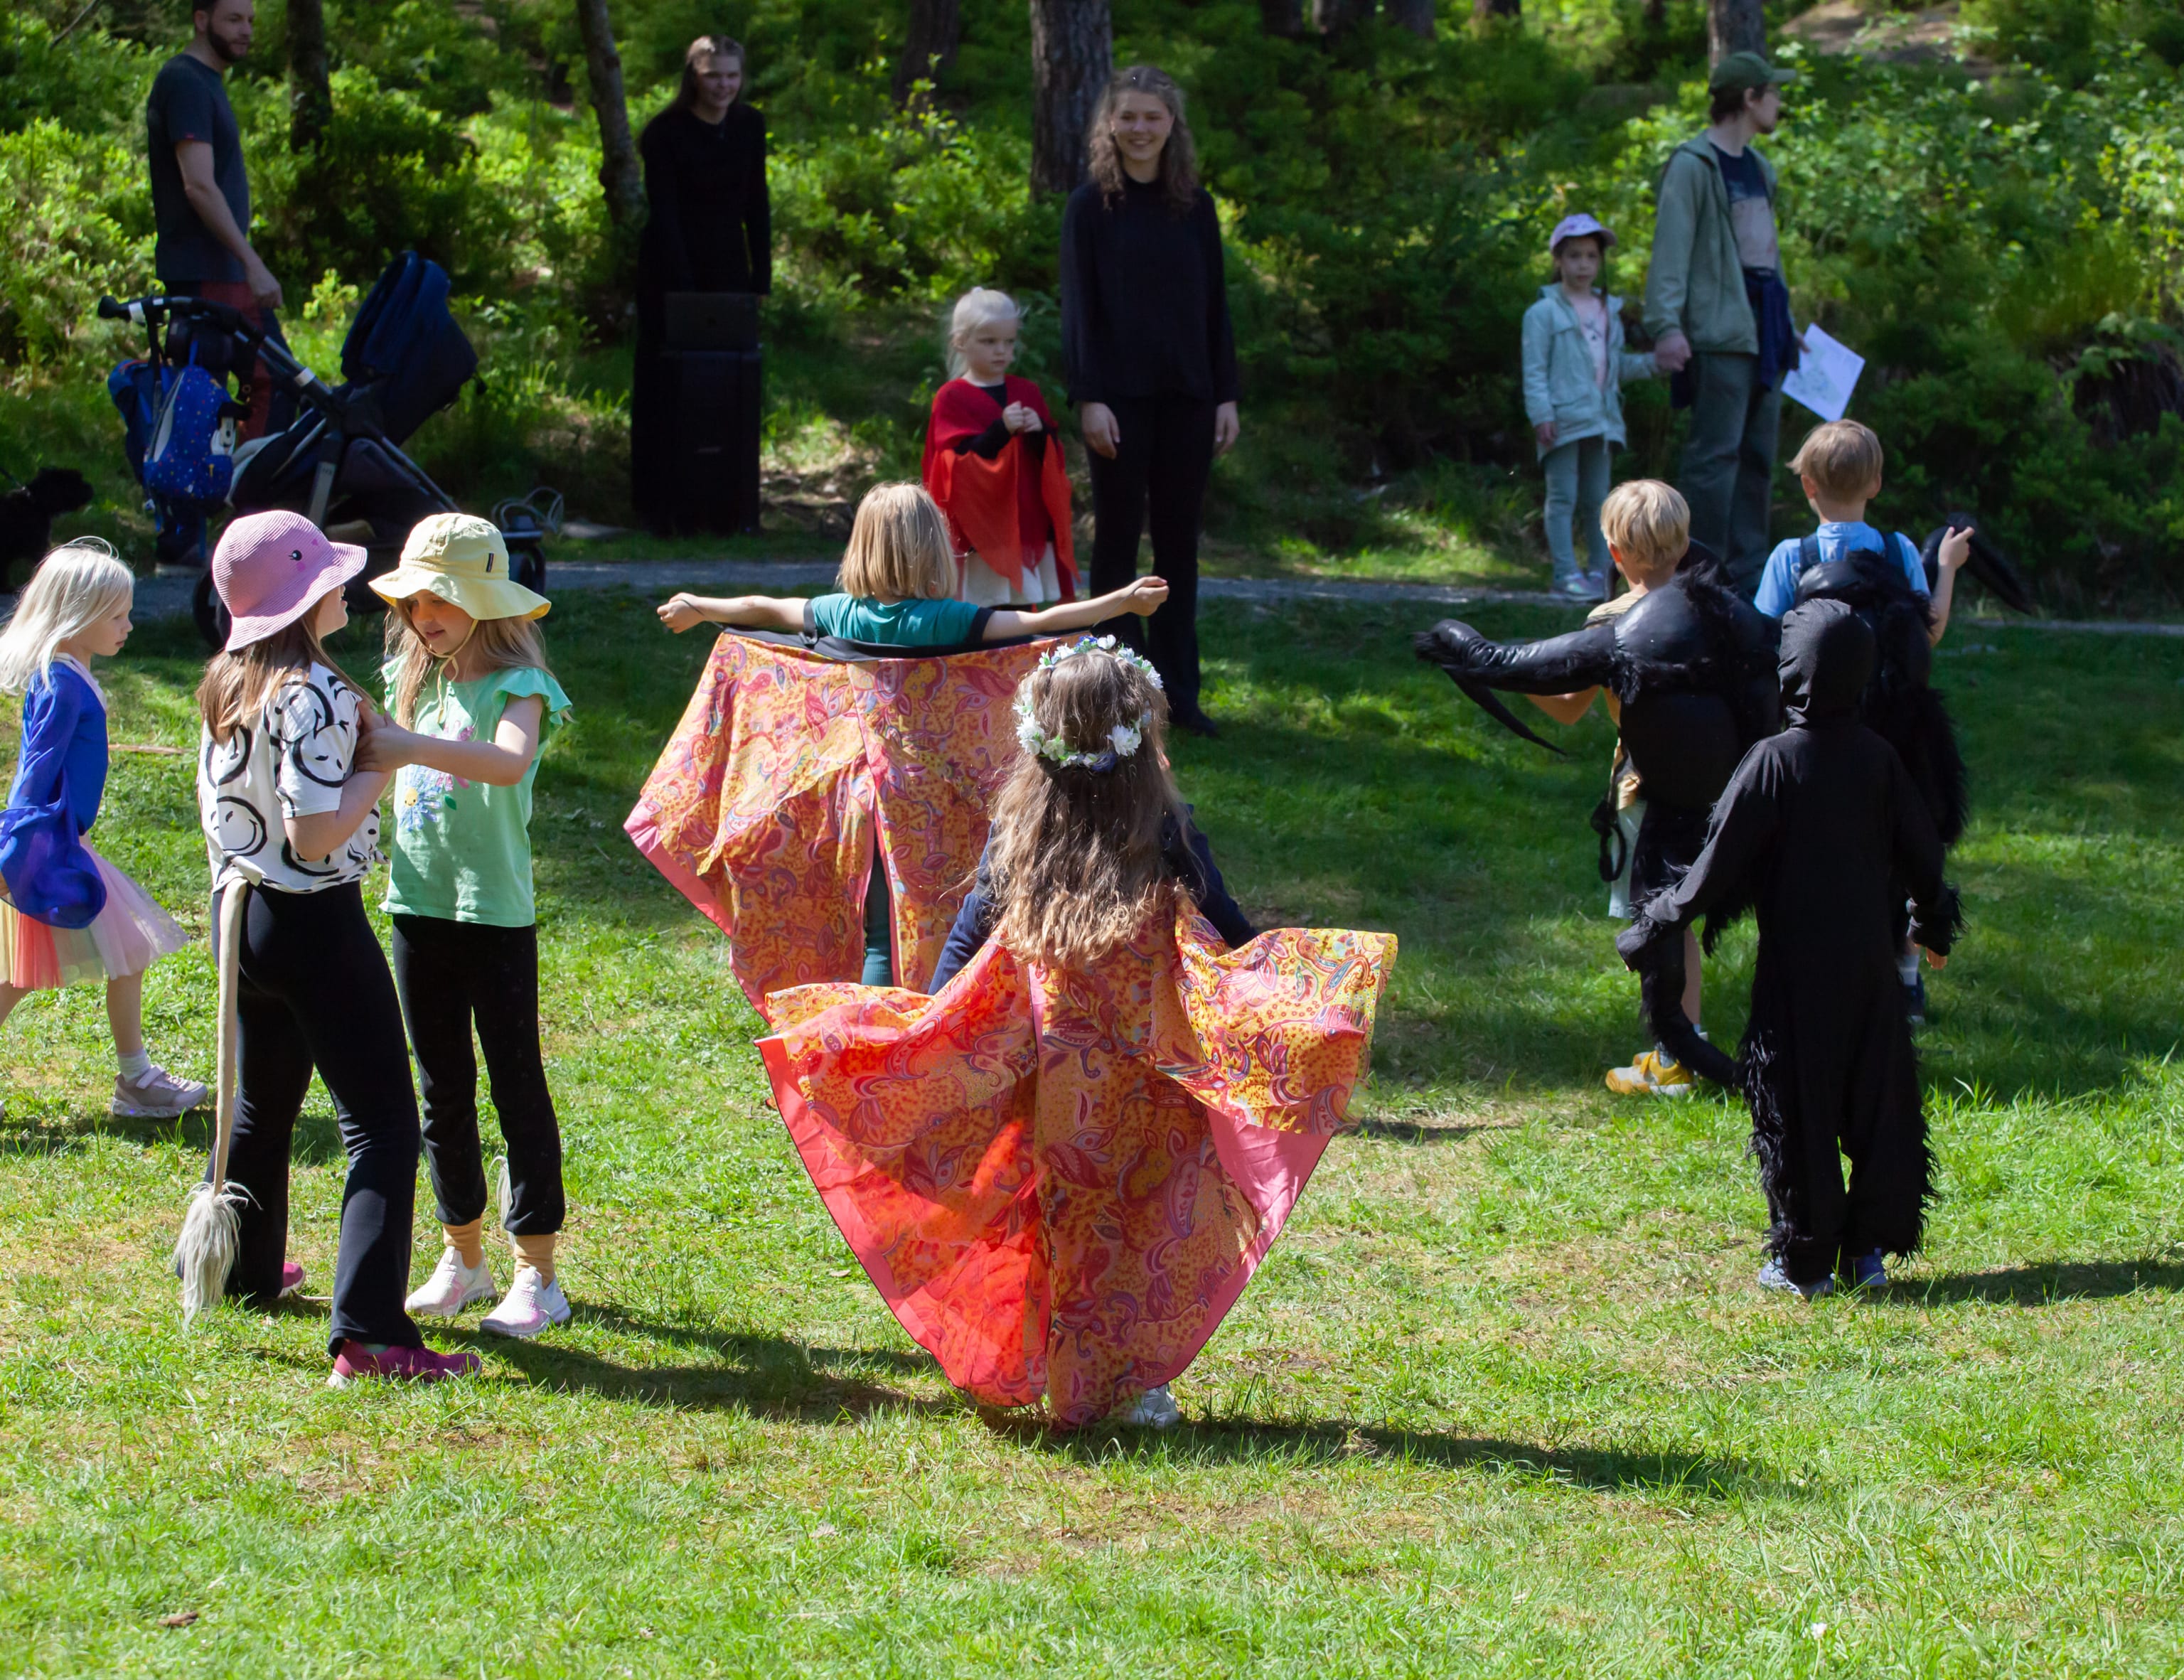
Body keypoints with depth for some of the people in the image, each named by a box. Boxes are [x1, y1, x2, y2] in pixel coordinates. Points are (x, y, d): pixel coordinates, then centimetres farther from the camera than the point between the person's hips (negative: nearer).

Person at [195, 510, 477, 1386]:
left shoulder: (226, 683, 6)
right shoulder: (311, 694, -21)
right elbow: (314, 833, -24)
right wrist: (377, 771, -13)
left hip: (240, 911, 9)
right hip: (314, 921, -9)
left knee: (259, 1102, 27)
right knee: (380, 1122, -8)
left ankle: (242, 1272, 44)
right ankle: (369, 1336, -17)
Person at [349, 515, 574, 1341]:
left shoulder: (516, 686, -12)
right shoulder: (415, 681, 10)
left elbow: (511, 761, -33)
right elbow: (385, 763, 12)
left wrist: (411, 745, -42)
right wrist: (363, 742, -7)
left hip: (495, 910, -6)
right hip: (420, 905, 7)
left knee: (517, 1087, 0)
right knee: (442, 1091, 13)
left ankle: (536, 1275, 4)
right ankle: (462, 1257, 25)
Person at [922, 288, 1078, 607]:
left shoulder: (1027, 393, 12)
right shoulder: (951, 398, -3)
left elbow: (1053, 458, 11)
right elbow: (957, 461, -12)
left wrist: (1041, 433, -11)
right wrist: (1001, 431, -23)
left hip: (1027, 527, 5)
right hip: (978, 530, -5)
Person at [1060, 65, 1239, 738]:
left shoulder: (1195, 207, 9)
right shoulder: (1091, 206, -1)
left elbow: (1215, 306, 11)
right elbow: (1077, 307, -4)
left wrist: (1226, 395, 6)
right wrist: (1088, 397, -12)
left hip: (1186, 397, 3)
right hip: (1120, 397, -3)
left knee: (1179, 542, 5)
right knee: (1118, 538, 1)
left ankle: (1178, 692, 10)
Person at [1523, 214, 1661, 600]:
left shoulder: (1611, 312, 18)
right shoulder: (1544, 313, -1)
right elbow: (1535, 369, -6)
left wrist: (1655, 362, 9)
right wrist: (1541, 415, -15)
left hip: (1602, 420, 6)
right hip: (1563, 420, -6)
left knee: (1597, 499, 9)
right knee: (1563, 498, -6)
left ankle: (1599, 572, 14)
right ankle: (1566, 573, -7)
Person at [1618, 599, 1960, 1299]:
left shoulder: (1774, 761, -15)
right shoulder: (1878, 757, -1)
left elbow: (1722, 861, -12)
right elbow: (1922, 854, 9)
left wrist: (1664, 918, 1)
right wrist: (1934, 925, 27)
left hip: (1797, 969, -4)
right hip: (1870, 965, 4)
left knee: (1795, 1110, 5)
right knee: (1878, 1103, 13)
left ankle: (1804, 1259, 9)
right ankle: (1870, 1246, 15)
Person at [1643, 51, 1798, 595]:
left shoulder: (1758, 168, 21)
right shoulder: (1693, 165, -7)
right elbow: (1671, 249, -15)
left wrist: (1787, 326, 28)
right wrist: (1666, 324, -24)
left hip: (1763, 333, 9)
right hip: (1720, 332, -9)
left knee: (1758, 456, 8)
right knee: (1715, 453, -12)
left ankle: (1747, 576, 12)